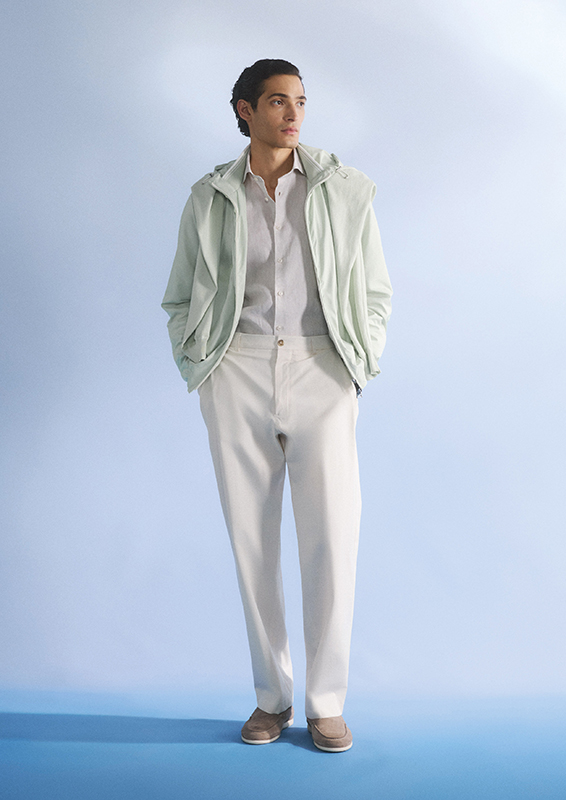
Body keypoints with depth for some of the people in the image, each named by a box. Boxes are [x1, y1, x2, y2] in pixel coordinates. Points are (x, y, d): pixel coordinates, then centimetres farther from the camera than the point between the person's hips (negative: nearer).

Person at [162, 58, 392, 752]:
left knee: (331, 537, -5)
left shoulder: (345, 189, 9)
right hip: (238, 374, 1)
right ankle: (271, 697, 17)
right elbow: (181, 299, 15)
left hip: (321, 370, -1)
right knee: (251, 538, 3)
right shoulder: (210, 199, 10)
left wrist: (361, 364, 3)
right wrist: (199, 367, 5)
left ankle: (326, 702, 9)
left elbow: (376, 291, 12)